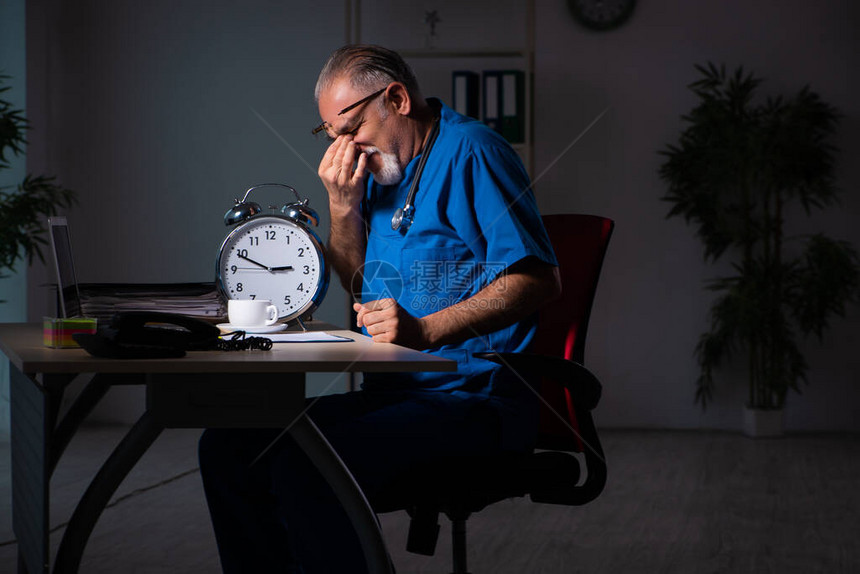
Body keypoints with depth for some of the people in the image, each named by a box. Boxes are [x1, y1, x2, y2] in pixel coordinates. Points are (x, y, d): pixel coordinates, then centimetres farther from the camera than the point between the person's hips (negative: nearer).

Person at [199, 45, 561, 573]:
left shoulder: (470, 151, -8)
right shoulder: (378, 166, 17)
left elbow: (540, 279, -17)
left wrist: (426, 329, -23)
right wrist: (343, 205, 5)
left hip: (475, 398, -9)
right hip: (394, 391, 9)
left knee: (304, 467, -29)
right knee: (227, 446, -2)